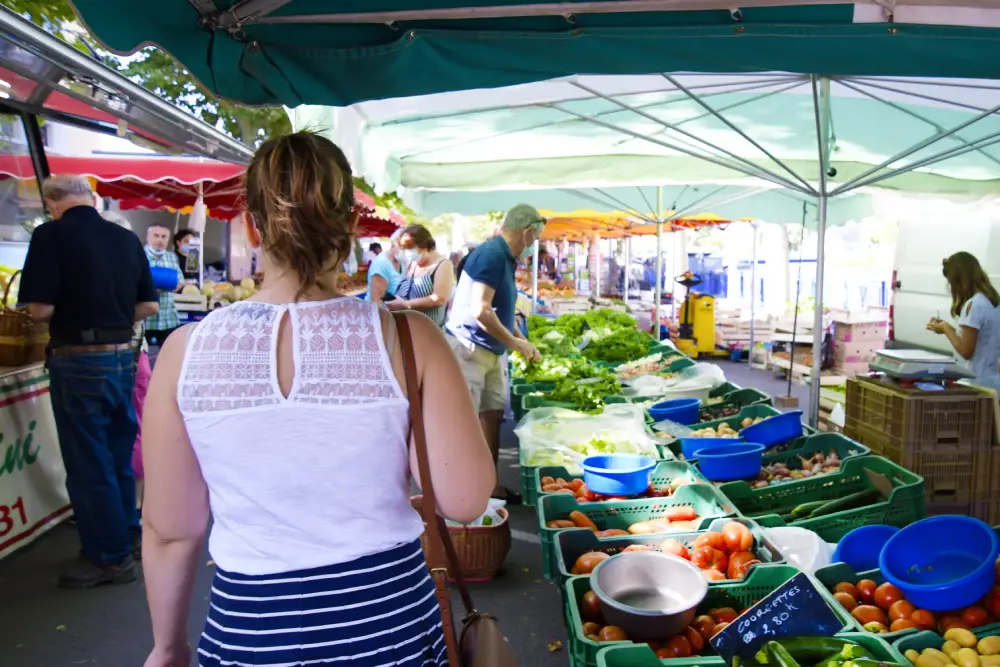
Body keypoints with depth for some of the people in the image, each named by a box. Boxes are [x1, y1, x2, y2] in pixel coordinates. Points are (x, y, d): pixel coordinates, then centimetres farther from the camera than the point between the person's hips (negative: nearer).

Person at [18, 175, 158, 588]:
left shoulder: (51, 235, -12)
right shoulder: (127, 239, 4)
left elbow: (40, 308, -15)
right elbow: (148, 306, 7)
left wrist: (70, 312, 5)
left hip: (78, 362, -6)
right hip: (121, 357, 6)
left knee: (88, 463, 6)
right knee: (118, 456, 19)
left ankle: (110, 557, 15)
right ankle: (125, 536, 33)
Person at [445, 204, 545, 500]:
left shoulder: (506, 259, 12)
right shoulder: (491, 254, -18)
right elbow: (480, 312, -26)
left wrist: (523, 343, 16)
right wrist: (515, 342, -15)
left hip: (492, 352, 10)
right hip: (469, 349, -10)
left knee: (493, 415, 11)